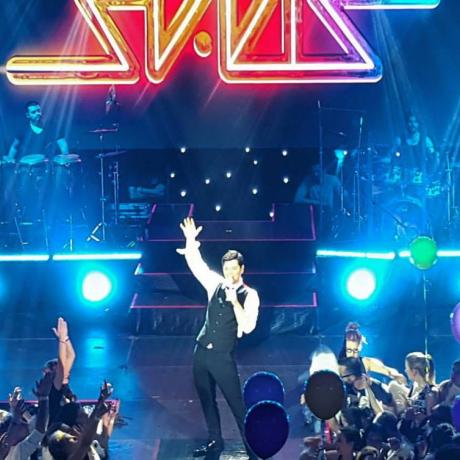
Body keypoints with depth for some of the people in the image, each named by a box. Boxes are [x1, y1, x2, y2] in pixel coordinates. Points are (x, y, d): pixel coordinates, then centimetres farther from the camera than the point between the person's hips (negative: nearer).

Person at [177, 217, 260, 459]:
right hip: (201, 352, 5)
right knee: (207, 400, 17)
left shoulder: (249, 295, -8)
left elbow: (248, 327, -18)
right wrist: (190, 240, -6)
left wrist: (235, 302, -25)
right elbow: (195, 263, 7)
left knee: (237, 403, -3)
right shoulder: (215, 284, 5)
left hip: (223, 357, -5)